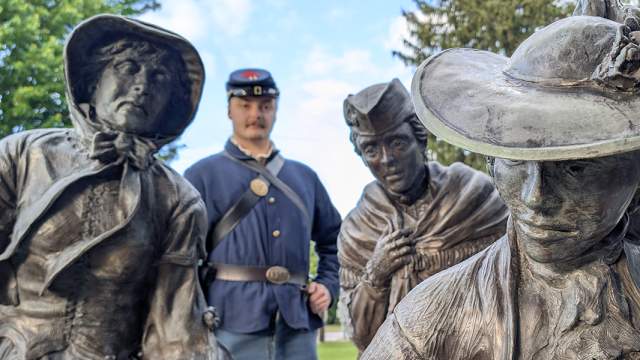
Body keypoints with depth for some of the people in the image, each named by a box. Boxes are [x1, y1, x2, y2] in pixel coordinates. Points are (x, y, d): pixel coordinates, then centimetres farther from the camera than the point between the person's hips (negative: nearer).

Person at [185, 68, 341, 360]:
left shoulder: (305, 177, 18)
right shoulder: (203, 176, 5)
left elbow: (333, 241, 26)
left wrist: (328, 285, 10)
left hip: (296, 326, 4)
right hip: (231, 328, -4)